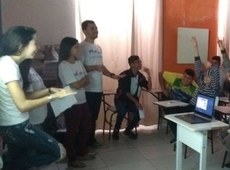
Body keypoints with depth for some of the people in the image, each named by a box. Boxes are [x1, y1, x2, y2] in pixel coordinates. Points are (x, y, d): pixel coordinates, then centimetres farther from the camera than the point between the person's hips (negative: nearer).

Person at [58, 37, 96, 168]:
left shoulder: (79, 63, 8)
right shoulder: (63, 66, -17)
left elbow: (87, 81, 6)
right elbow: (75, 86, -20)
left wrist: (79, 82, -13)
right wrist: (83, 79, -3)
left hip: (83, 101, 8)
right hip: (72, 104, -8)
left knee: (86, 128, 17)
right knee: (72, 132, 6)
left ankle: (81, 153, 36)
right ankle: (72, 159, 23)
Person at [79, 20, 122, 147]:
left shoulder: (98, 48, 17)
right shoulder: (82, 47, -9)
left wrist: (112, 75, 11)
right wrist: (94, 68, -24)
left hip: (98, 88, 8)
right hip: (88, 89, -8)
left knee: (94, 116, 14)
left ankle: (91, 139, 26)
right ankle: (88, 140, 15)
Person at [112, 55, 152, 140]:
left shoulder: (140, 76, 2)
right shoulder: (124, 75, -15)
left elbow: (149, 88, -1)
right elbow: (125, 92, -20)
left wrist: (149, 75, -13)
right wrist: (136, 102, -27)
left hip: (133, 101, 5)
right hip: (121, 99, -5)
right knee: (122, 111, -36)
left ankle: (128, 130, 2)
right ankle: (116, 131, -10)